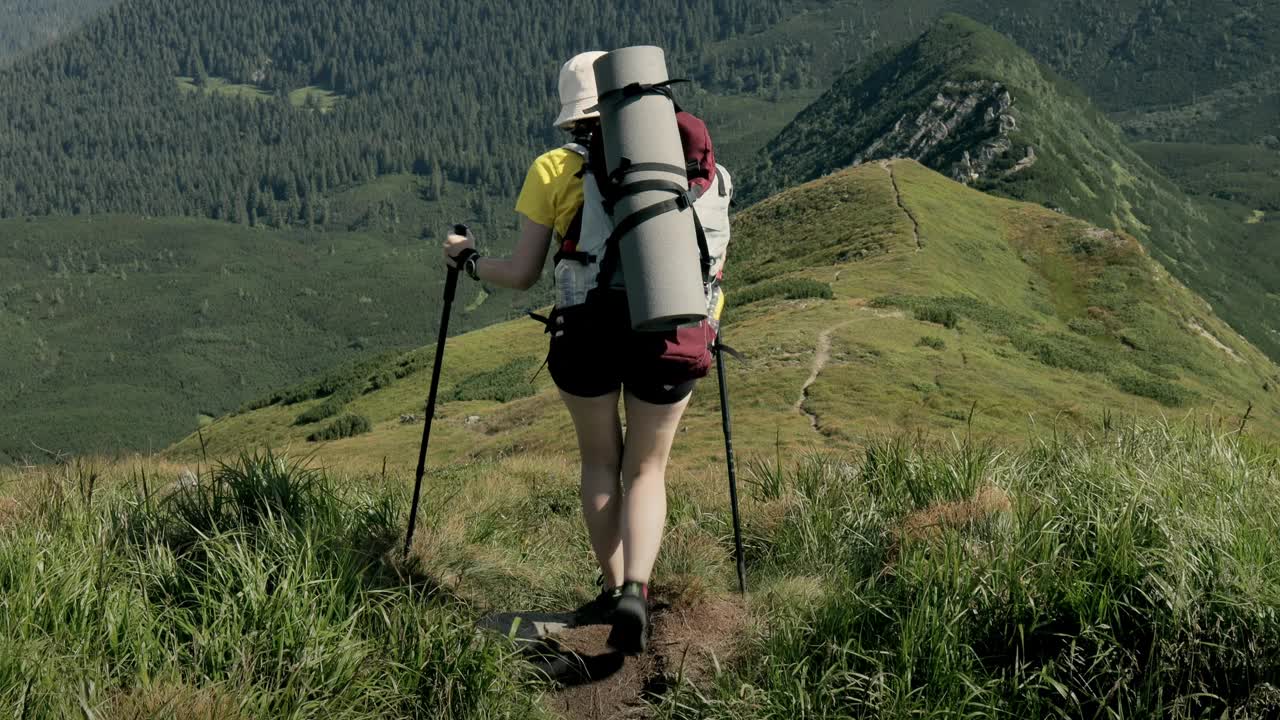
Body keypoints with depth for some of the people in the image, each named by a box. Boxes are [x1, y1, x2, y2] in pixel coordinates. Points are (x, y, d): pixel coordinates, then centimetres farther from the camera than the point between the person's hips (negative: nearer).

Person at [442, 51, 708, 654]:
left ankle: (613, 588, 25)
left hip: (589, 330, -1)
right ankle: (636, 589, -6)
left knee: (600, 461, 21)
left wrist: (468, 260, 24)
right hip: (669, 330, 1)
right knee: (646, 467, 13)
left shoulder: (551, 169, 5)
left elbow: (522, 275, 5)